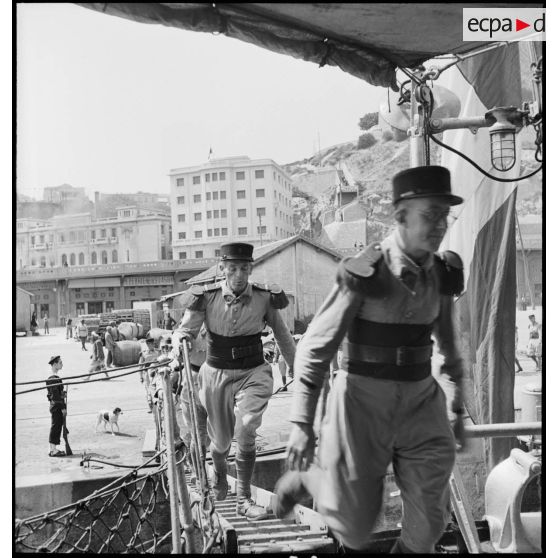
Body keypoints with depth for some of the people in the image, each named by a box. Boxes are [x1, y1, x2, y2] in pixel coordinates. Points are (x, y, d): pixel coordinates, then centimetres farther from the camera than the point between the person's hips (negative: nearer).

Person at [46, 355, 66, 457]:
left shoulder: (54, 377, 14)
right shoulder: (54, 379, -17)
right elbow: (56, 395, -20)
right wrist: (63, 407, -18)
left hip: (55, 406, 10)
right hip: (56, 406, -10)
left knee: (57, 427, 13)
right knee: (56, 426, -5)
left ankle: (53, 449, 20)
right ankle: (53, 450, -1)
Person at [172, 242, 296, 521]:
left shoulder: (265, 297, -8)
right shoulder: (206, 297, -11)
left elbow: (283, 336, 4)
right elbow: (186, 329, -8)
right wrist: (179, 338, -33)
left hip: (253, 374, -1)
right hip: (217, 374, 1)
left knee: (246, 428, -23)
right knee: (220, 440, 14)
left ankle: (244, 499, -5)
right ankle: (219, 474, 50)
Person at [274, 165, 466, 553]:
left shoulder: (441, 274, 0)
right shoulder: (364, 274, -19)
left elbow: (448, 342, 15)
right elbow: (316, 347, -15)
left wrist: (456, 409, 19)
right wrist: (301, 423, -16)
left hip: (419, 406, 5)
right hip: (363, 403, -4)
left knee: (429, 522, 4)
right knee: (355, 530, 5)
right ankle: (304, 477, 36)